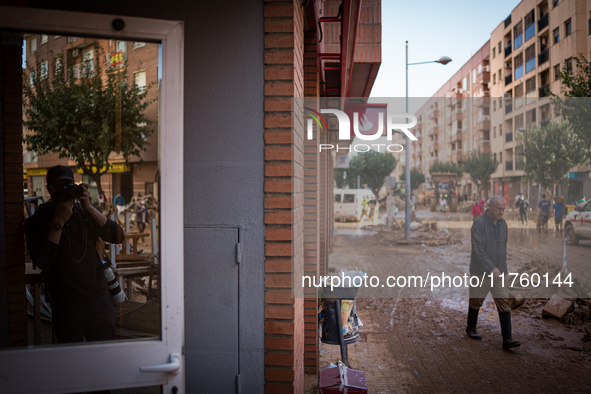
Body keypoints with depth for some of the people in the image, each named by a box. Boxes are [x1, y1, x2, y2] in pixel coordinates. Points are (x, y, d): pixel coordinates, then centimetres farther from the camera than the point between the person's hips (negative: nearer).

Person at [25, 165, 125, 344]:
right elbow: (43, 262, -18)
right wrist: (59, 221, -20)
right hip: (67, 306, -3)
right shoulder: (38, 220, -4)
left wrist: (89, 208, -15)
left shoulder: (85, 211, 5)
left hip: (99, 298, 3)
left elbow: (118, 237, -8)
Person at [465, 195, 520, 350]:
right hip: (481, 271, -5)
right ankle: (471, 327, 32)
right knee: (476, 301, 10)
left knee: (504, 302, -2)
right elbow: (478, 248, -22)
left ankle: (507, 339, -1)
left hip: (499, 271, 6)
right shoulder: (479, 223, -15)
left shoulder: (503, 223, 8)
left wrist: (503, 266, 19)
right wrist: (491, 268, -27)